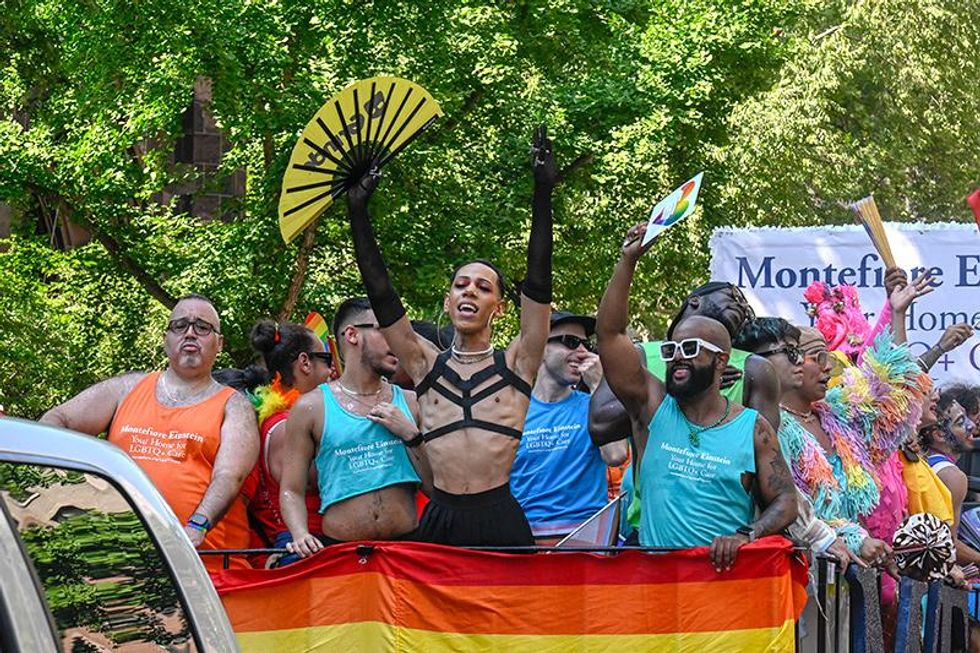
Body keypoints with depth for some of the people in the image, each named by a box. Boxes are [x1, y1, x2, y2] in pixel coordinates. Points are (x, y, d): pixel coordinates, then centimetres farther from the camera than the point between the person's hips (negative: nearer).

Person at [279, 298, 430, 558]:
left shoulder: (410, 403, 15)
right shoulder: (311, 408, 8)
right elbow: (292, 490, 6)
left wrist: (410, 435, -1)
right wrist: (301, 535, -13)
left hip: (406, 547, 1)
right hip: (339, 550, -1)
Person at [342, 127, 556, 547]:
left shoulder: (515, 365, 9)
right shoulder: (427, 366, 14)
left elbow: (537, 283, 1)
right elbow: (381, 295, 10)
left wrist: (542, 195, -6)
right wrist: (357, 213, 5)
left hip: (500, 521, -2)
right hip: (441, 521, 2)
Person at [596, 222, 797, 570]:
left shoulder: (752, 427, 7)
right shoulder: (654, 408, 10)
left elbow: (785, 501, 6)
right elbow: (610, 334, 4)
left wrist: (746, 535, -13)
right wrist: (627, 261, -1)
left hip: (727, 572, -1)